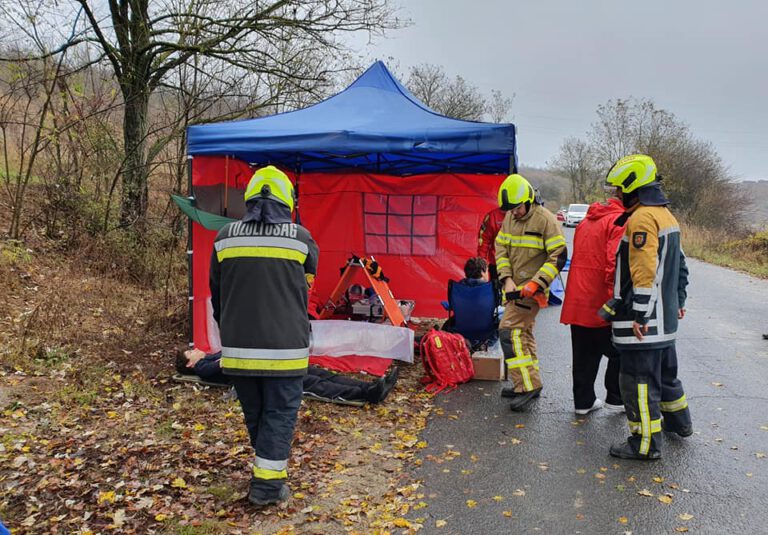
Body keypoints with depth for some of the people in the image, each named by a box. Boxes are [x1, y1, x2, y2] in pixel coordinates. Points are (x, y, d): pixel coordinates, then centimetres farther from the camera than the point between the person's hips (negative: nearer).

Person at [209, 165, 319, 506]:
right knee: (280, 412, 9)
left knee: (254, 412, 19)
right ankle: (267, 483, 10)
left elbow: (217, 296, 11)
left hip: (238, 347, 4)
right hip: (284, 347, -3)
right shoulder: (300, 237, -4)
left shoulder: (225, 238, 3)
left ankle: (270, 468, 34)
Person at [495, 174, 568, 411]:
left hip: (532, 289, -8)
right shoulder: (509, 218, 8)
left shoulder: (545, 219, -14)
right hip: (515, 288, 8)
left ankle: (527, 385, -10)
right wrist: (507, 279, -7)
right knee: (523, 333, 15)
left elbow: (559, 256, -14)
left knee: (509, 331, -16)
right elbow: (501, 248, 7)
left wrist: (536, 283, -21)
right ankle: (529, 384, 27)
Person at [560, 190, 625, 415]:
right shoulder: (619, 222, -11)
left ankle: (583, 401, 22)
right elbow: (615, 265, -21)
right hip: (601, 305, -8)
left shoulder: (587, 221, 17)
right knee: (619, 354, 10)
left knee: (584, 356, 15)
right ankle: (615, 399, 20)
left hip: (577, 302, 8)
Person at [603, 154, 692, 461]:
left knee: (639, 380, -2)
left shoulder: (642, 218, -19)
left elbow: (644, 272, -25)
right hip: (666, 316, 10)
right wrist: (678, 301, 27)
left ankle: (646, 444, 7)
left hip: (643, 320, -10)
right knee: (665, 371, 26)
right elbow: (679, 264, 21)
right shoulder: (666, 215, 14)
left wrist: (639, 314, -23)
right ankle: (679, 422, 43)